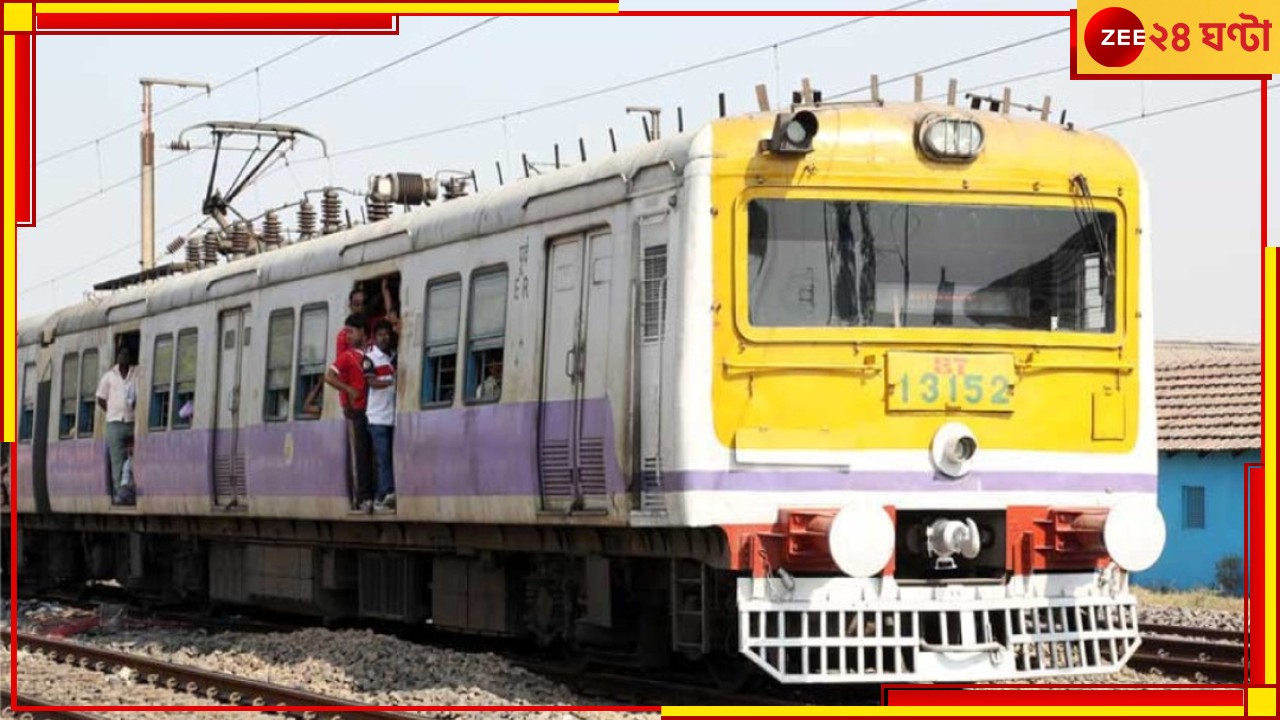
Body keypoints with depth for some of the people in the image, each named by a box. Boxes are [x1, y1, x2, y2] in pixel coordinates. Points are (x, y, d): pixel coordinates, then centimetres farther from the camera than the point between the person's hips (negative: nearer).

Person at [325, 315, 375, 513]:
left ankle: (371, 496, 11)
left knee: (373, 455, 5)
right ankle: (363, 498, -4)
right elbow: (329, 377, -8)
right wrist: (348, 390, -11)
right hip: (357, 412, -4)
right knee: (360, 455, -5)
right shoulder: (348, 356, 0)